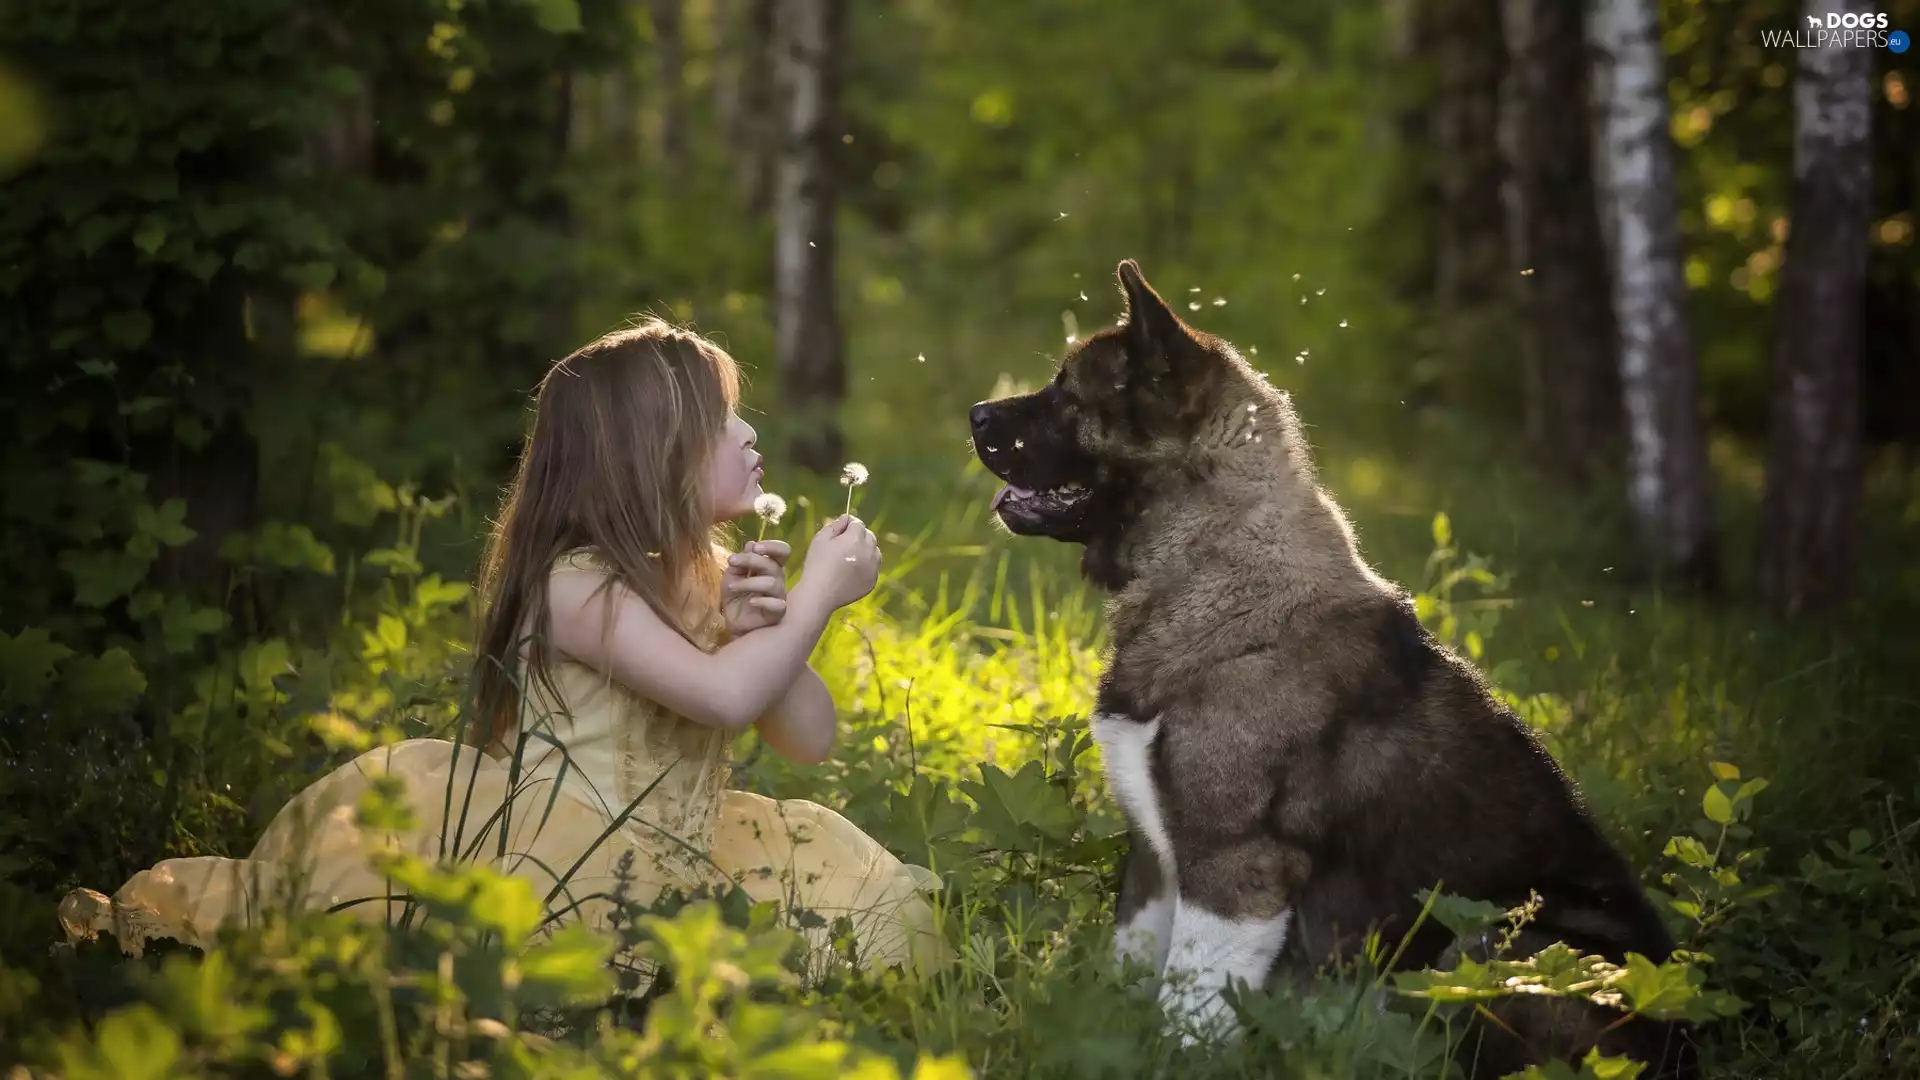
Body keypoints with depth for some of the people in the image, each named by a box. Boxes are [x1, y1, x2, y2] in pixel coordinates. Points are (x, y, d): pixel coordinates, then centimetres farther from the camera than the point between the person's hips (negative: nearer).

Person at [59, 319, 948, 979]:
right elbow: (725, 695, -29)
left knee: (865, 894, 1)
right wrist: (818, 595, -16)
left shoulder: (705, 582, 10)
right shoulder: (576, 583, -15)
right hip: (538, 875, -7)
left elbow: (811, 741, 7)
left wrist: (765, 627, -9)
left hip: (659, 872, 8)